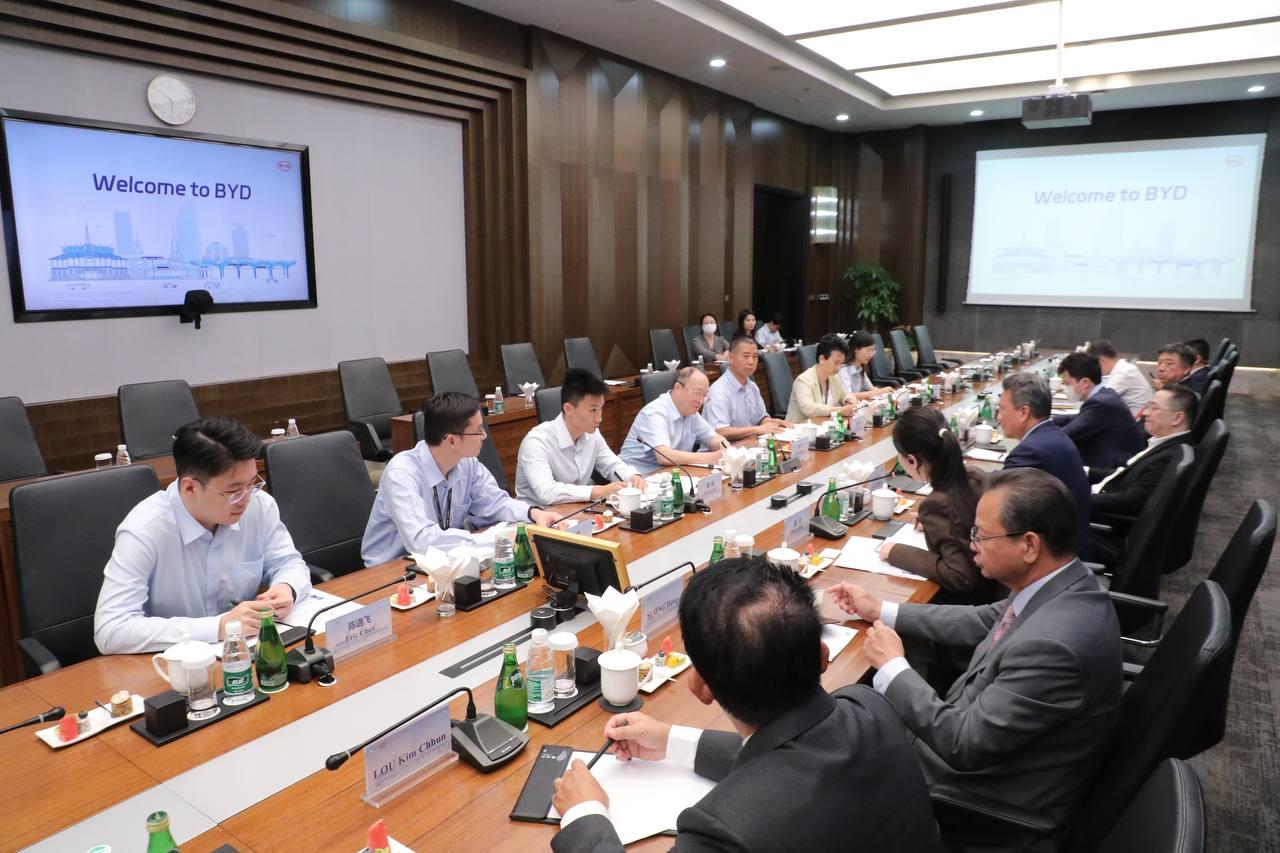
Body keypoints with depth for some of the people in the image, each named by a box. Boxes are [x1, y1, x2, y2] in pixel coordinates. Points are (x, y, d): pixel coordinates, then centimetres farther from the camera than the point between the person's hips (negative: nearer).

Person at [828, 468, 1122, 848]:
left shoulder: (1052, 643, -36)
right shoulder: (1063, 584, -8)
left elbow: (964, 745, -29)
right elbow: (985, 622, 9)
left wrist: (892, 667, -17)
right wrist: (880, 610, 10)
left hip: (1001, 803, -8)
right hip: (990, 739, 8)